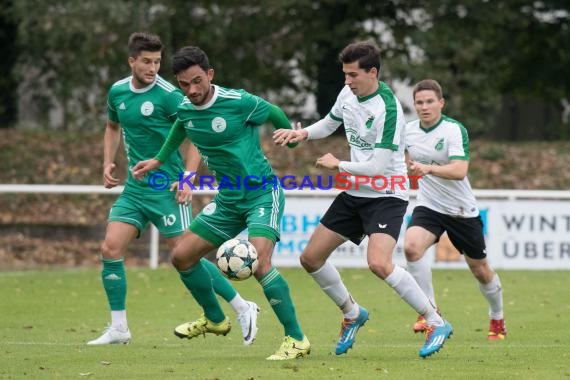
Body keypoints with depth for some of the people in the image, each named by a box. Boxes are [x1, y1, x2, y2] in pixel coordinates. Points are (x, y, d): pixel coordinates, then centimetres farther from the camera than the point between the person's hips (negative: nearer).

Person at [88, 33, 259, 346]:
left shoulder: (168, 95, -13)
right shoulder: (117, 92, 6)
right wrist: (108, 162, 12)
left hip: (166, 189, -6)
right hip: (134, 188, 6)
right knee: (110, 249, -5)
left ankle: (243, 309, 6)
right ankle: (118, 328, 4)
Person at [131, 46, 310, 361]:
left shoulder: (239, 103, -21)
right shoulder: (184, 110, -2)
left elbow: (275, 115, -2)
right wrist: (159, 161, 30)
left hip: (262, 193, -7)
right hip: (228, 199, 7)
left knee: (258, 262, -27)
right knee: (182, 256, 8)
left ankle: (296, 340, -19)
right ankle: (214, 319, 32)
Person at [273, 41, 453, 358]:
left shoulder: (387, 108, -24)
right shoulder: (348, 94, 1)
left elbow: (379, 167, -25)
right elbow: (329, 123, 21)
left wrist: (338, 165, -12)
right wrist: (302, 134, 1)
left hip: (387, 195, -8)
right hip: (355, 193, 8)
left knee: (379, 263, -28)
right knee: (311, 258, 7)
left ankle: (437, 323, -15)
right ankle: (353, 314, 29)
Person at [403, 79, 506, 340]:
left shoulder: (455, 130, -19)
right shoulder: (409, 131, -2)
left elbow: (459, 170, -34)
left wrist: (428, 169, -45)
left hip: (461, 210, -3)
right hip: (428, 207, 3)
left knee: (480, 270, 11)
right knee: (412, 246, -27)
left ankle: (497, 318, 38)